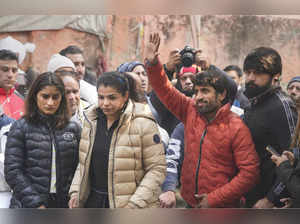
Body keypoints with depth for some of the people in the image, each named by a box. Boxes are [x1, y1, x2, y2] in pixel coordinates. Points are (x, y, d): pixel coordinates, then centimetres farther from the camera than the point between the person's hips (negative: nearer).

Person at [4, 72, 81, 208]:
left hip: (63, 206, 3)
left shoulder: (73, 129, 8)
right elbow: (13, 171, -6)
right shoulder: (20, 128, -1)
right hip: (28, 207, -2)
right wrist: (36, 203, -12)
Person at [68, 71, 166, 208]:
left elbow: (157, 168, -14)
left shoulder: (143, 123, -14)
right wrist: (76, 192, 4)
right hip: (93, 201, 6)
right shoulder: (91, 120, 5)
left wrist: (135, 204, -20)